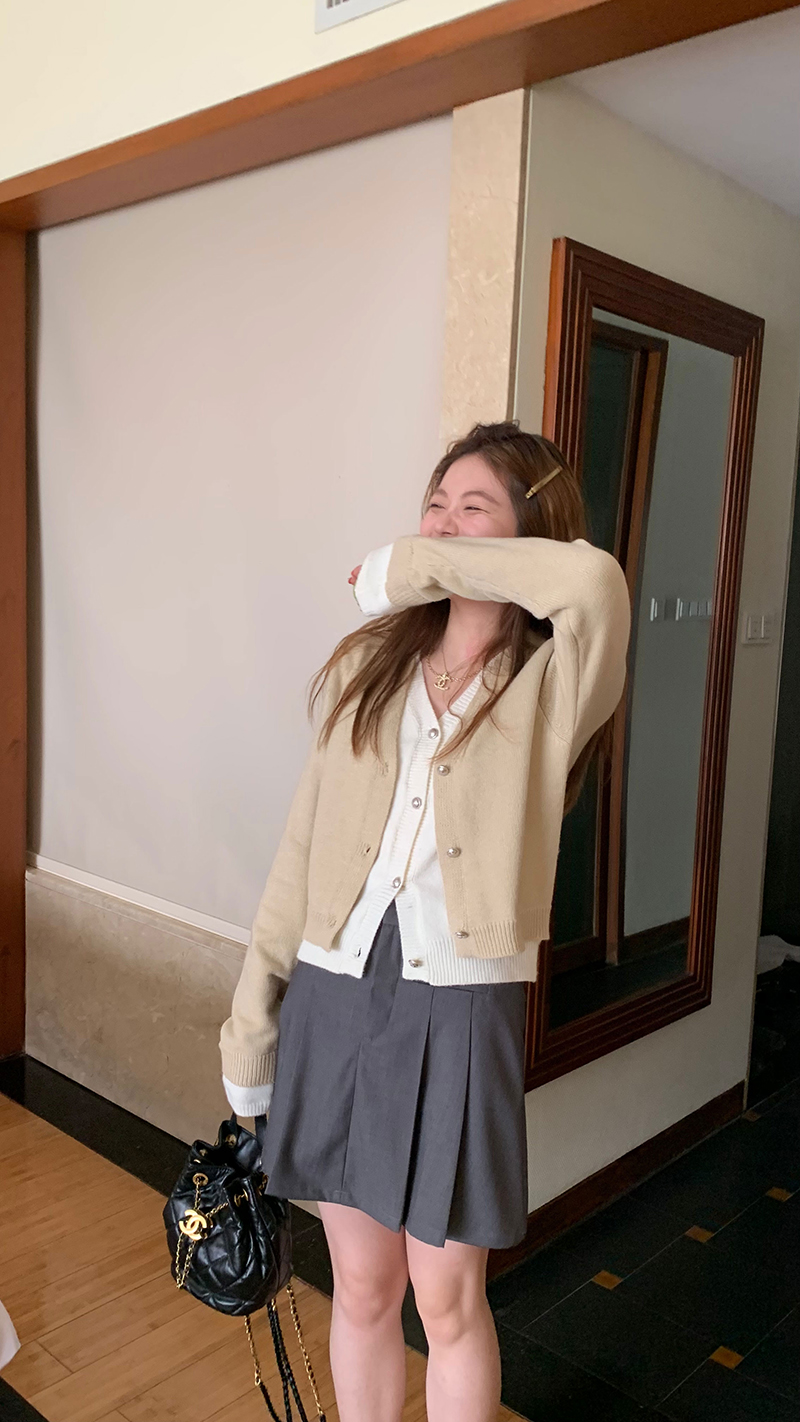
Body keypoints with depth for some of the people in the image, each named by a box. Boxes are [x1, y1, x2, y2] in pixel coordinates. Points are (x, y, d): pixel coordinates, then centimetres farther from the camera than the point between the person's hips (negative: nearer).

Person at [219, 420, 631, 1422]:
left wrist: (411, 566, -17)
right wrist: (252, 1015, 7)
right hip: (333, 998, 4)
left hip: (460, 1010, -3)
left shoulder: (550, 687, -7)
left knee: (448, 1303, 13)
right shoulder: (368, 669, 5)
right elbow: (302, 847, 7)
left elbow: (596, 580, -30)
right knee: (361, 1288, 19)